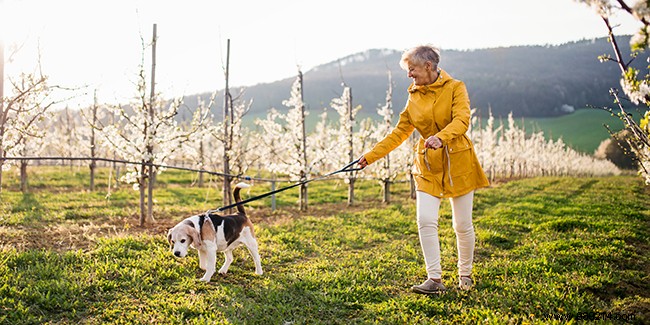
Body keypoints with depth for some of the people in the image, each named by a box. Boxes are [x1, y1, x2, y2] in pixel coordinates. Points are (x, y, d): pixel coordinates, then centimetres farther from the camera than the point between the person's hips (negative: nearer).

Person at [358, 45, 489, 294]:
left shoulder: (455, 88, -4)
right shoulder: (414, 98, 8)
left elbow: (462, 120, -20)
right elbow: (399, 133, 10)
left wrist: (440, 137, -39)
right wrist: (371, 156, 4)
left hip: (458, 163, -3)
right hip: (428, 166, 3)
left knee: (463, 225, 3)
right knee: (425, 221, -11)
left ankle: (465, 274, 24)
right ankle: (435, 279, -3)